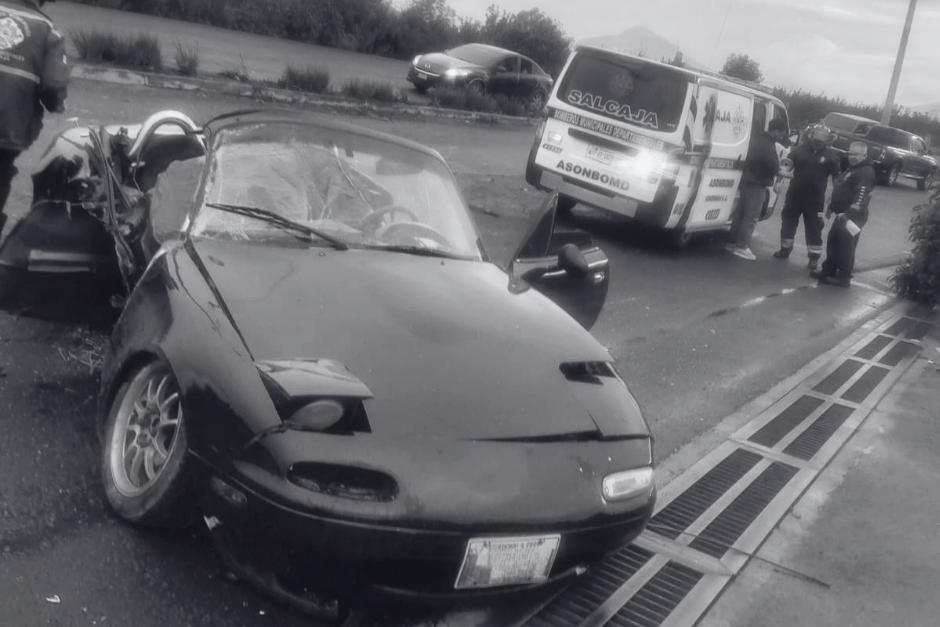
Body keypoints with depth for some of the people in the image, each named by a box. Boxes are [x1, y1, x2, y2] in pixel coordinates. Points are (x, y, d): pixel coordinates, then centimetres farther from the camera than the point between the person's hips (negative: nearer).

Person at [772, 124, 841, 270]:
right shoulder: (800, 149, -1)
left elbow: (837, 177, 1)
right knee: (788, 221, 12)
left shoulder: (830, 155, -5)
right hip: (795, 193, 3)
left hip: (815, 197, -2)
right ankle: (785, 249, 24)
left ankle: (814, 258, 11)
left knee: (814, 228, 3)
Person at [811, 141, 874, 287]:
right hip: (843, 213, 10)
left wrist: (850, 213, -35)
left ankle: (844, 277, 1)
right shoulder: (852, 168, 19)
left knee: (846, 246, -6)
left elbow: (861, 196, -27)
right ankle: (828, 271, 25)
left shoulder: (866, 172, -15)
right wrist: (832, 207, 25)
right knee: (833, 242, 15)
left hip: (853, 215, -10)